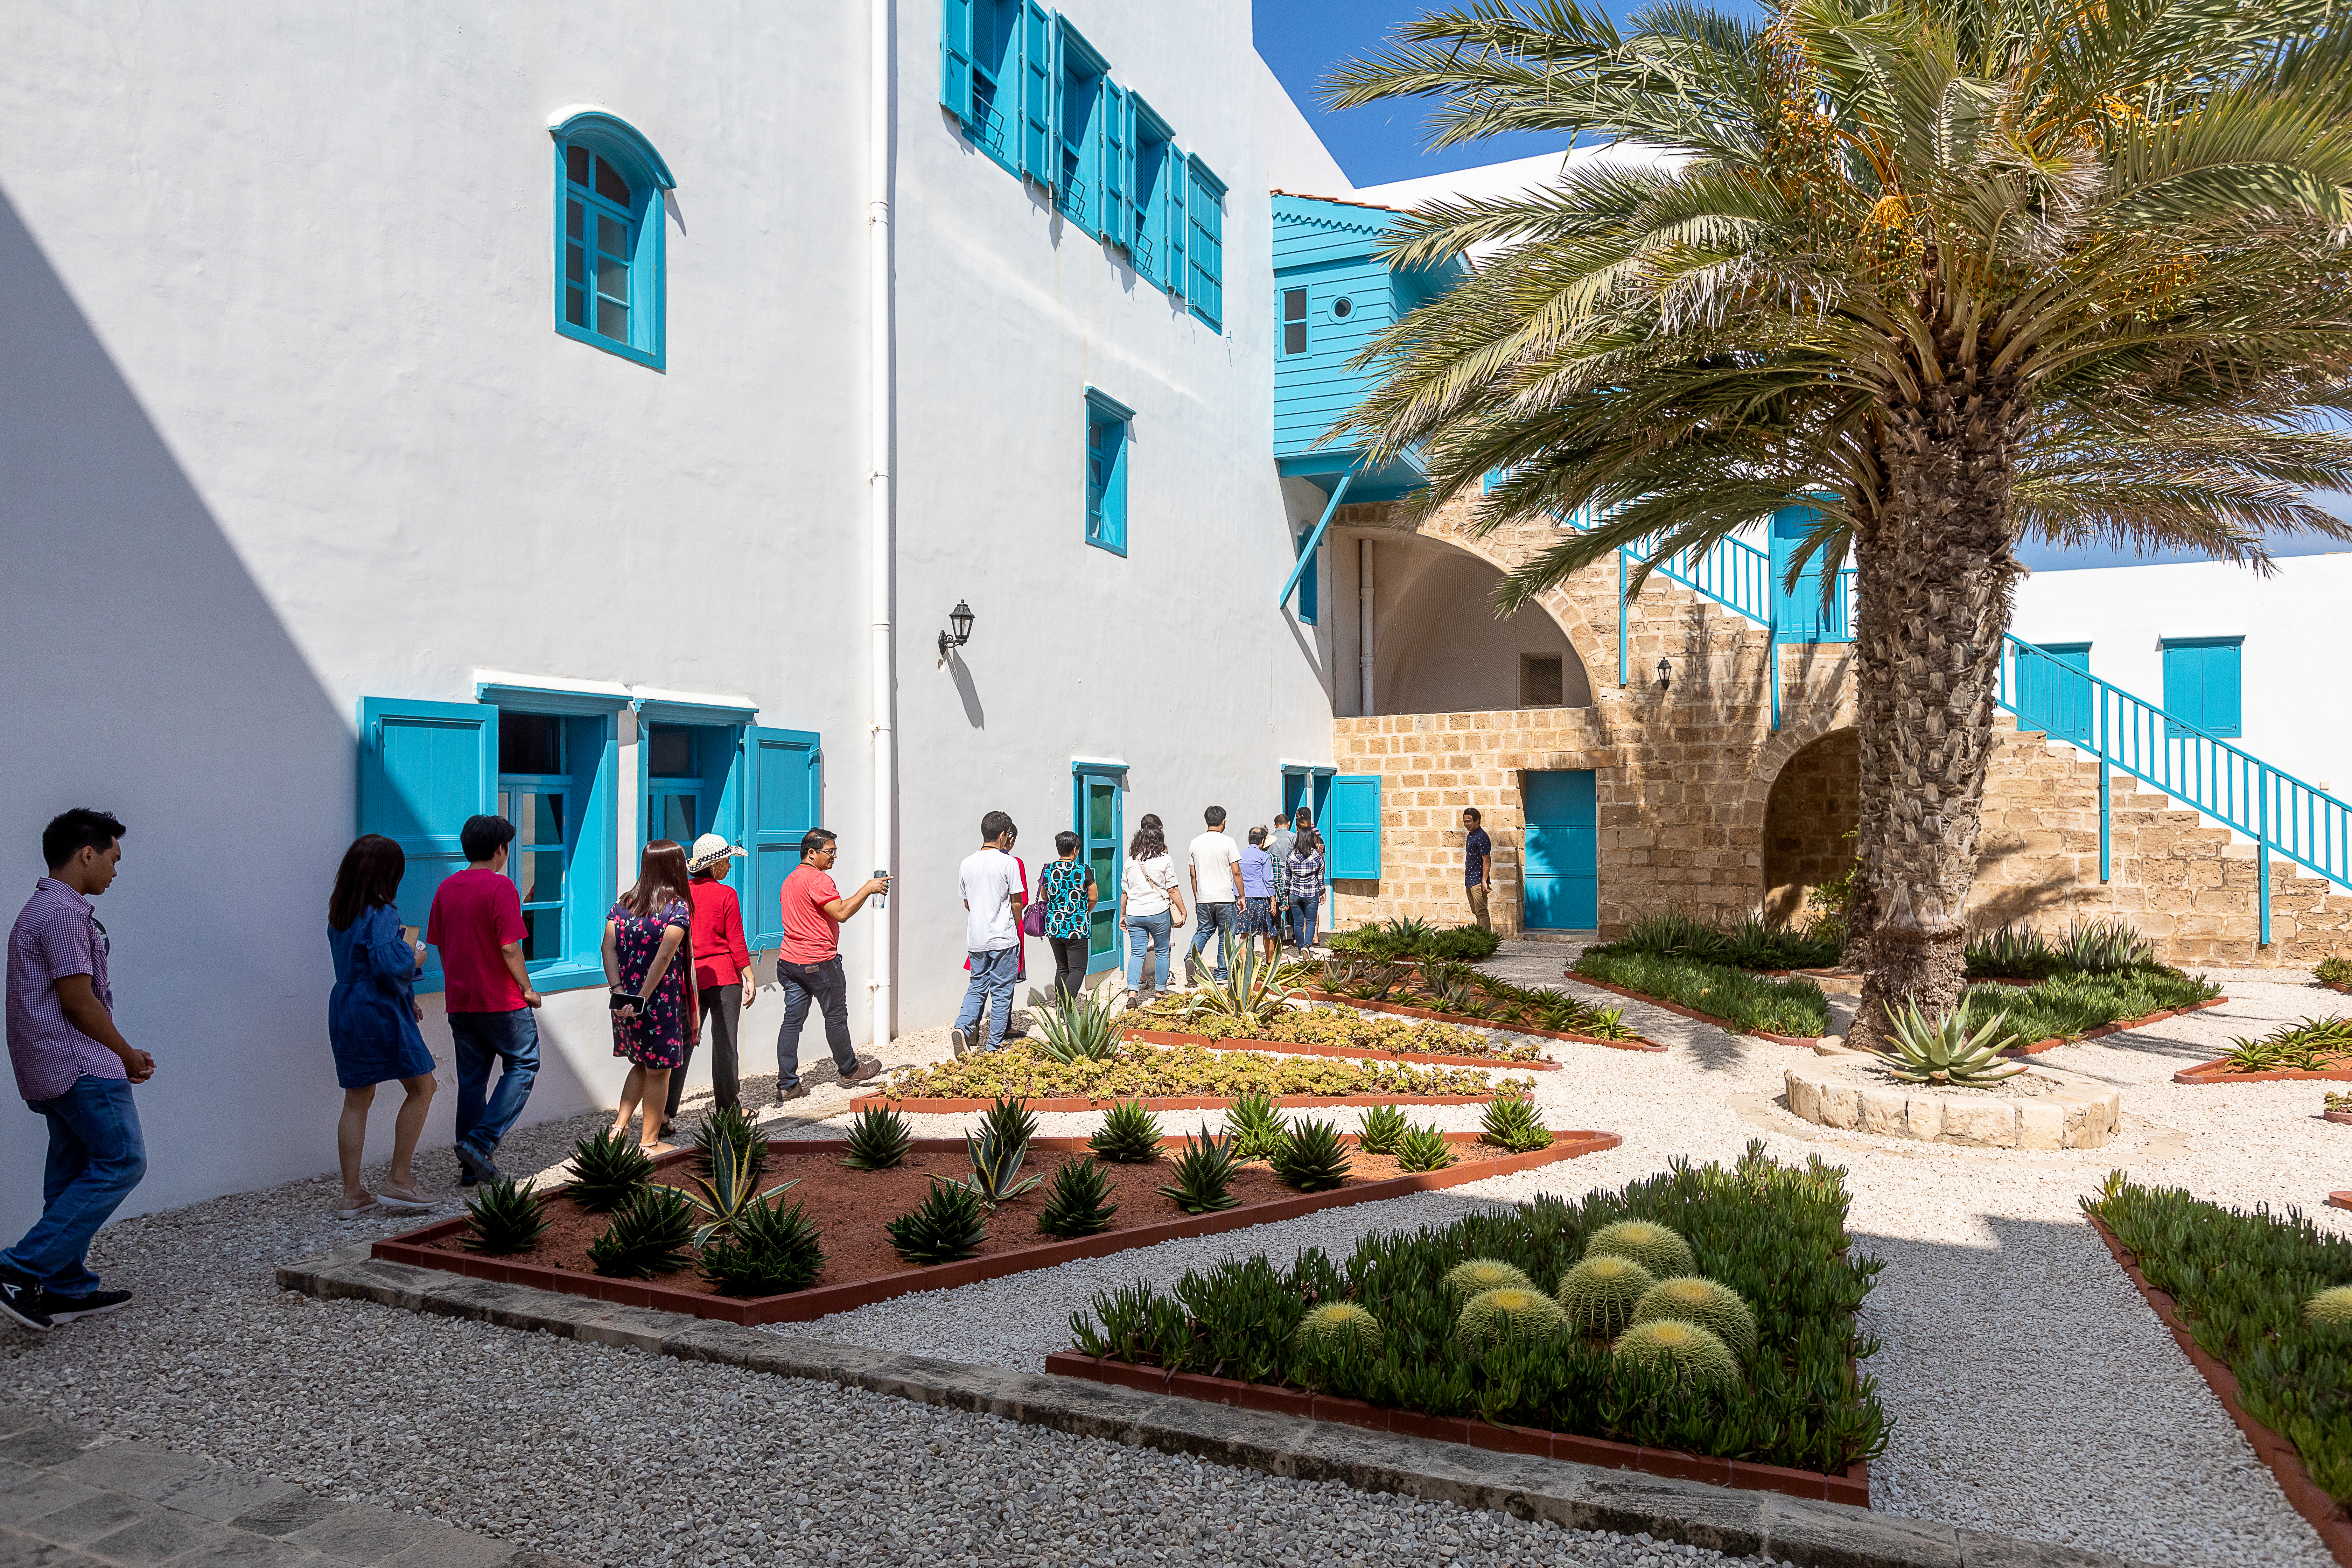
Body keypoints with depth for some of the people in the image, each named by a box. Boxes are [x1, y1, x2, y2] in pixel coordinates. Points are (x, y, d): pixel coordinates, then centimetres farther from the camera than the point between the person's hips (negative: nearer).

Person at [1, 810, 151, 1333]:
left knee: (74, 1173, 13)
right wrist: (128, 1056, -5)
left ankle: (66, 1290, 17)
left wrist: (121, 1055, 17)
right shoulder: (65, 912, -15)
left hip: (55, 1069, 11)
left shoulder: (44, 908, 18)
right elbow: (79, 1001, -18)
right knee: (121, 1163, -9)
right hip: (80, 1066, -11)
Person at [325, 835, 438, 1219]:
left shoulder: (339, 913, 11)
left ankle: (352, 1194, 15)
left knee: (357, 1101, 12)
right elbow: (390, 967, -27)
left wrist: (406, 999, 20)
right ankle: (398, 1180, 5)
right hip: (381, 1013, -8)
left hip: (344, 1011, 8)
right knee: (421, 1089, 5)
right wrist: (415, 959, -4)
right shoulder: (380, 913, -17)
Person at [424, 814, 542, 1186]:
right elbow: (509, 947, -18)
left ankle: (470, 1168, 16)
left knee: (471, 1080, 12)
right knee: (523, 1065, 8)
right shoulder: (500, 886, -14)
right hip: (502, 1001, -7)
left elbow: (440, 945, 13)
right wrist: (527, 989, -6)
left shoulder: (446, 888, 8)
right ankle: (481, 1141, -5)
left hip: (460, 1000, 7)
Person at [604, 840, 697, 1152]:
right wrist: (643, 998, -19)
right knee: (658, 1070, 8)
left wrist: (619, 991, -7)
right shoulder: (678, 907, -11)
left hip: (625, 1001, 6)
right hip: (662, 1002, -6)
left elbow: (608, 948, -2)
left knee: (641, 1064, 23)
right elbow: (665, 957, -20)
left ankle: (619, 1126, 14)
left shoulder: (624, 903, 6)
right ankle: (649, 1142, 16)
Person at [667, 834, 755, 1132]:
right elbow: (736, 942, -8)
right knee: (724, 1043, 5)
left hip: (689, 978, 4)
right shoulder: (726, 895, -9)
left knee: (682, 1043, 6)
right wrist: (750, 977, -2)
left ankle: (665, 1112, -1)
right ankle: (729, 1110, 14)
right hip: (724, 977, -4)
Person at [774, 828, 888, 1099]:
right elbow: (841, 913, -21)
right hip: (819, 961, -8)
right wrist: (868, 889, -14)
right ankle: (849, 1071, 23)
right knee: (836, 1017, 8)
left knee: (792, 1020, 5)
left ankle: (787, 1085, 3)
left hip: (789, 960, 8)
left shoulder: (791, 880, 15)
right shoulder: (819, 879, -15)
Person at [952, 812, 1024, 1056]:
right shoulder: (1009, 863, -10)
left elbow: (967, 903, 13)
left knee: (977, 988, 16)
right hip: (1003, 939, -4)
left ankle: (962, 1028, -7)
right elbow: (1017, 903, -6)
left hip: (976, 939, 5)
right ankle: (994, 1045, 9)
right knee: (1001, 992, 5)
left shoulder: (967, 864, 4)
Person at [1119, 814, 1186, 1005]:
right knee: (1162, 952, 11)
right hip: (1159, 912, -3)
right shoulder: (1164, 860, -6)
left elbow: (1124, 892, 8)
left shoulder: (1130, 862, 3)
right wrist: (1183, 911, 5)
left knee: (1137, 953, 4)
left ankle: (1132, 994, -8)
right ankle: (1160, 992, 17)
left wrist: (1122, 915, 18)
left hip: (1134, 914, 3)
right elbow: (1173, 890, -5)